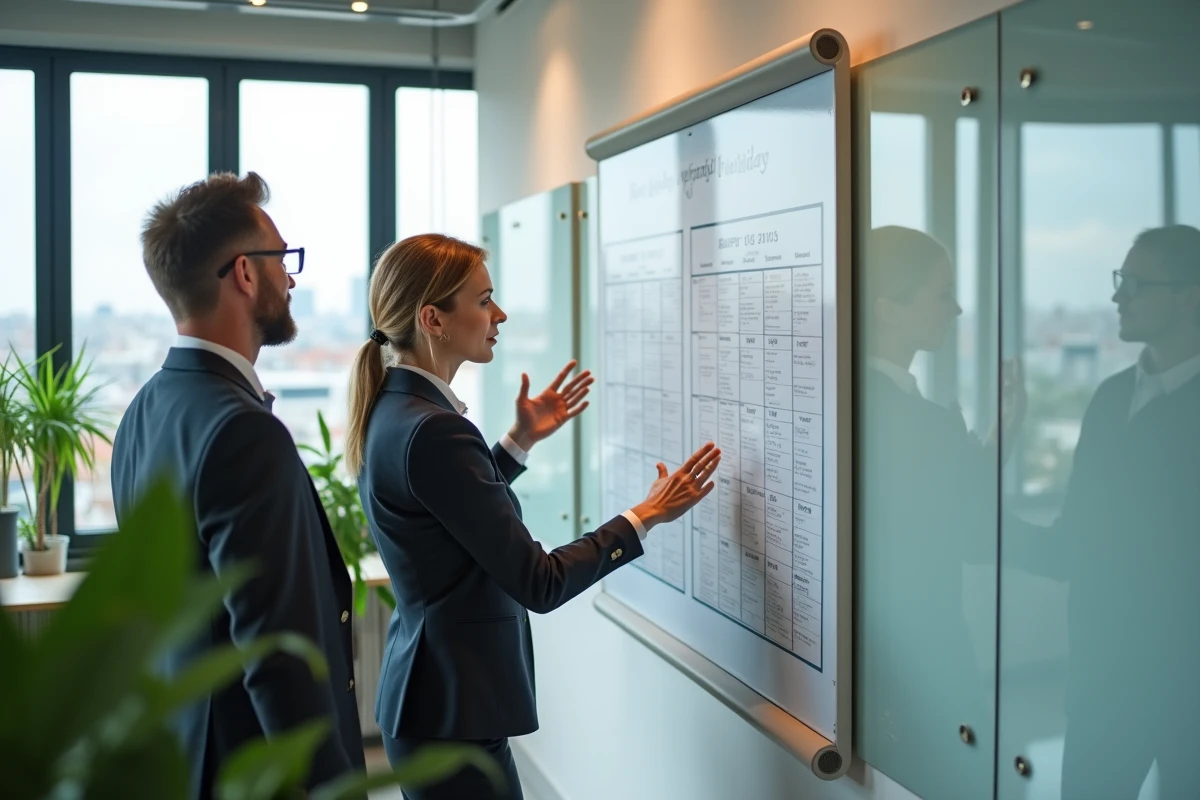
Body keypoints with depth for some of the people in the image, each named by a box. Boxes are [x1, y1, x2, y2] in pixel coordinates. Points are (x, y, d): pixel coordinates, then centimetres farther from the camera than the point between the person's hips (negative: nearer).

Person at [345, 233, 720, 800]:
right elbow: (539, 583, -22)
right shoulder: (432, 430, -25)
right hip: (455, 708, -10)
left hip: (422, 688, 10)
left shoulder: (389, 409, 4)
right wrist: (646, 516, -12)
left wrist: (522, 439, 17)